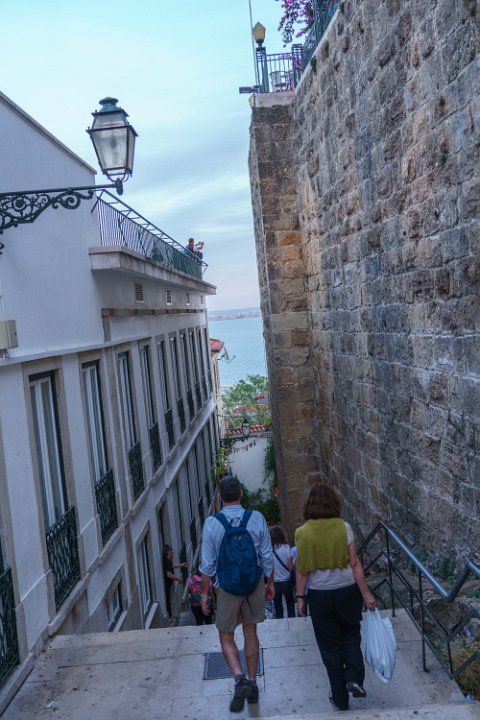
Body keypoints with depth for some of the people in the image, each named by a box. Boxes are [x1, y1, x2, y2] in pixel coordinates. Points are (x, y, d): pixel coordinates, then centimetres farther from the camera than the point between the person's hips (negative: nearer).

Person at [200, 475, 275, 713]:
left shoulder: (212, 523, -15)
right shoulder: (256, 518, -12)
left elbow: (207, 564, -10)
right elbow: (267, 556, -4)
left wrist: (204, 592, 2)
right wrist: (270, 582, 10)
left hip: (227, 588, -2)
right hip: (255, 583, 2)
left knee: (226, 635, 15)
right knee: (250, 631, 20)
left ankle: (239, 679, -5)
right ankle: (252, 684, 28)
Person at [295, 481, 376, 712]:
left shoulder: (303, 533, -10)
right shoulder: (343, 528, -10)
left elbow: (302, 569, -6)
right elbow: (354, 563, -8)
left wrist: (300, 597, 4)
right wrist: (366, 593, -1)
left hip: (319, 595, 0)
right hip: (347, 590, 0)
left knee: (330, 645, 15)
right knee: (351, 633, 25)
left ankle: (340, 698, 23)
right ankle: (354, 678, 7)